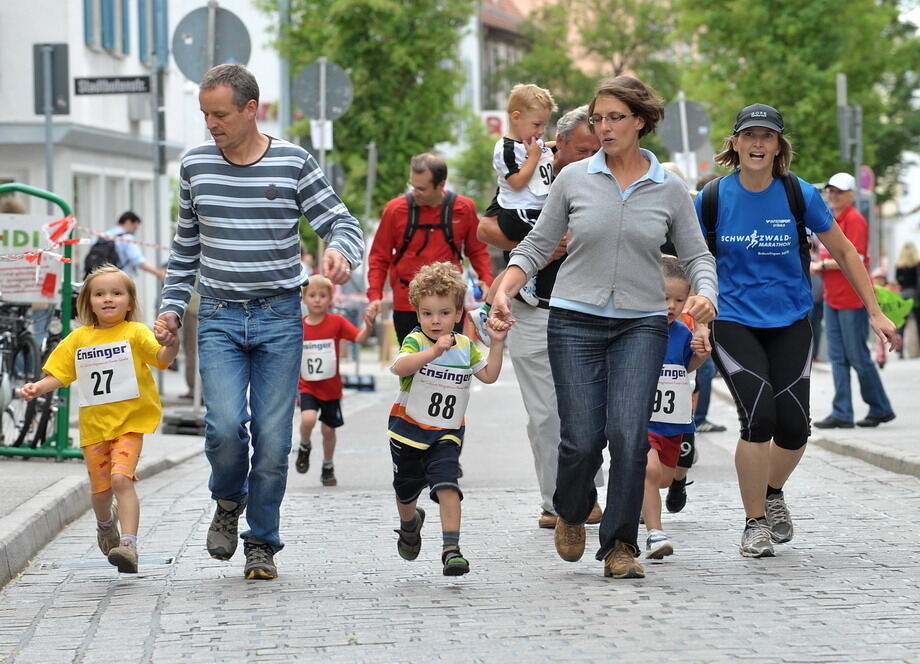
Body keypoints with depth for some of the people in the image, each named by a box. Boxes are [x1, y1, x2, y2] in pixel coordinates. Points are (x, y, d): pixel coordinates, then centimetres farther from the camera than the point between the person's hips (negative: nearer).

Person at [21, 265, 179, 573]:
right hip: (94, 424, 4)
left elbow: (162, 357, -17)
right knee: (100, 488, 14)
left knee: (121, 478, -22)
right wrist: (37, 388, -7)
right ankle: (106, 523, 47)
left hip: (130, 421, -4)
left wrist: (171, 343, -39)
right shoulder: (79, 338, 7)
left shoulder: (135, 332, -4)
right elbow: (60, 374, 10)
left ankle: (128, 544, -24)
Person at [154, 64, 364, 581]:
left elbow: (342, 222, -4)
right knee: (226, 426, -16)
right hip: (219, 318, 1)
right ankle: (229, 502, 15)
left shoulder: (294, 164, -3)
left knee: (272, 437, -2)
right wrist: (173, 305, 11)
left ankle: (262, 544, 14)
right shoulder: (196, 165, 5)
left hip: (279, 318, -1)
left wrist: (341, 251, -27)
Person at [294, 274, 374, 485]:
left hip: (331, 388, 0)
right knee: (308, 419, -24)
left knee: (329, 428, 8)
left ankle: (328, 468, 28)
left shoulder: (336, 322, -6)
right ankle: (304, 447, 7)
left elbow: (359, 338, -18)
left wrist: (368, 328, -40)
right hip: (307, 387, 0)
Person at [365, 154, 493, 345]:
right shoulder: (396, 209, -2)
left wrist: (486, 280, -6)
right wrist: (374, 296, -7)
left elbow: (477, 251, 12)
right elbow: (379, 257, 5)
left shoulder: (464, 209, 0)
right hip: (406, 306, 0)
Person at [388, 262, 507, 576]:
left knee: (447, 485, -20)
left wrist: (497, 344, -5)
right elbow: (400, 366, -33)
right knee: (406, 488, 18)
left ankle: (452, 549, -24)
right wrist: (434, 351, -47)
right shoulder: (415, 341, -13)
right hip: (409, 429, -1)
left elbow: (489, 375, 6)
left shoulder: (465, 346, 2)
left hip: (446, 435, 1)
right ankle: (409, 522, 51)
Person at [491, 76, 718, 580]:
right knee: (582, 439, -5)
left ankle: (620, 546, 2)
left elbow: (696, 255, 9)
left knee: (628, 435, -13)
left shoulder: (669, 189, 4)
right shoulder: (574, 179, 3)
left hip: (641, 325, 0)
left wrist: (705, 293, -12)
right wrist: (504, 290, -9)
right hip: (575, 320, 0)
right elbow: (537, 245, 7)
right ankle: (571, 513, 28)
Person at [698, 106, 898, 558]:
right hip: (733, 322, -1)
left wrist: (874, 312, 5)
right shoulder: (713, 198, -5)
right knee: (759, 417, -18)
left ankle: (773, 493, 29)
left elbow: (843, 252, 6)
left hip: (790, 324, 1)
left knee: (793, 427, -5)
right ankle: (754, 522, -1)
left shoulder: (799, 195, -5)